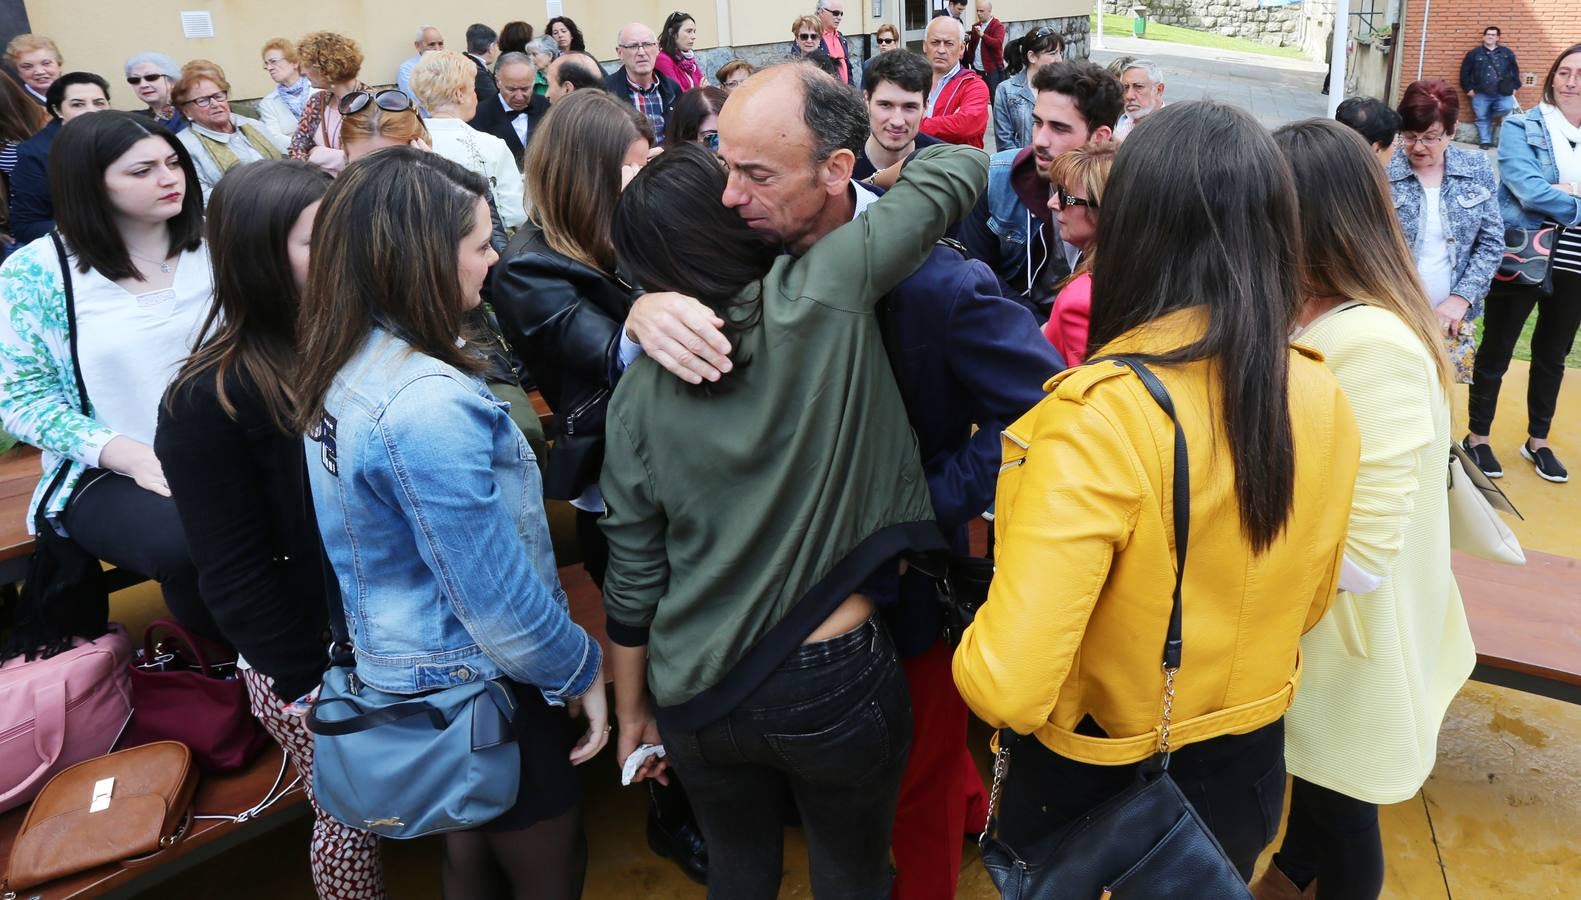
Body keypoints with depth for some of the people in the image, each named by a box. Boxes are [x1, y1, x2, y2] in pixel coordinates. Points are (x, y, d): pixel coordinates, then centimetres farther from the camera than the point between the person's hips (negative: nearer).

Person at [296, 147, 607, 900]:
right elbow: (494, 592, -26)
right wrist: (579, 668, -11)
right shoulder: (428, 403, -32)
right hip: (475, 683, -9)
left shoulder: (345, 363, -2)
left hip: (407, 667, 9)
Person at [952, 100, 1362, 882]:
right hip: (1248, 762, 5)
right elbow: (1310, 600, 5)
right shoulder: (1324, 400, -11)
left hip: (1093, 781, -4)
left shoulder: (1098, 417, -32)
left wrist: (973, 656, -11)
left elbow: (1005, 686, -33)